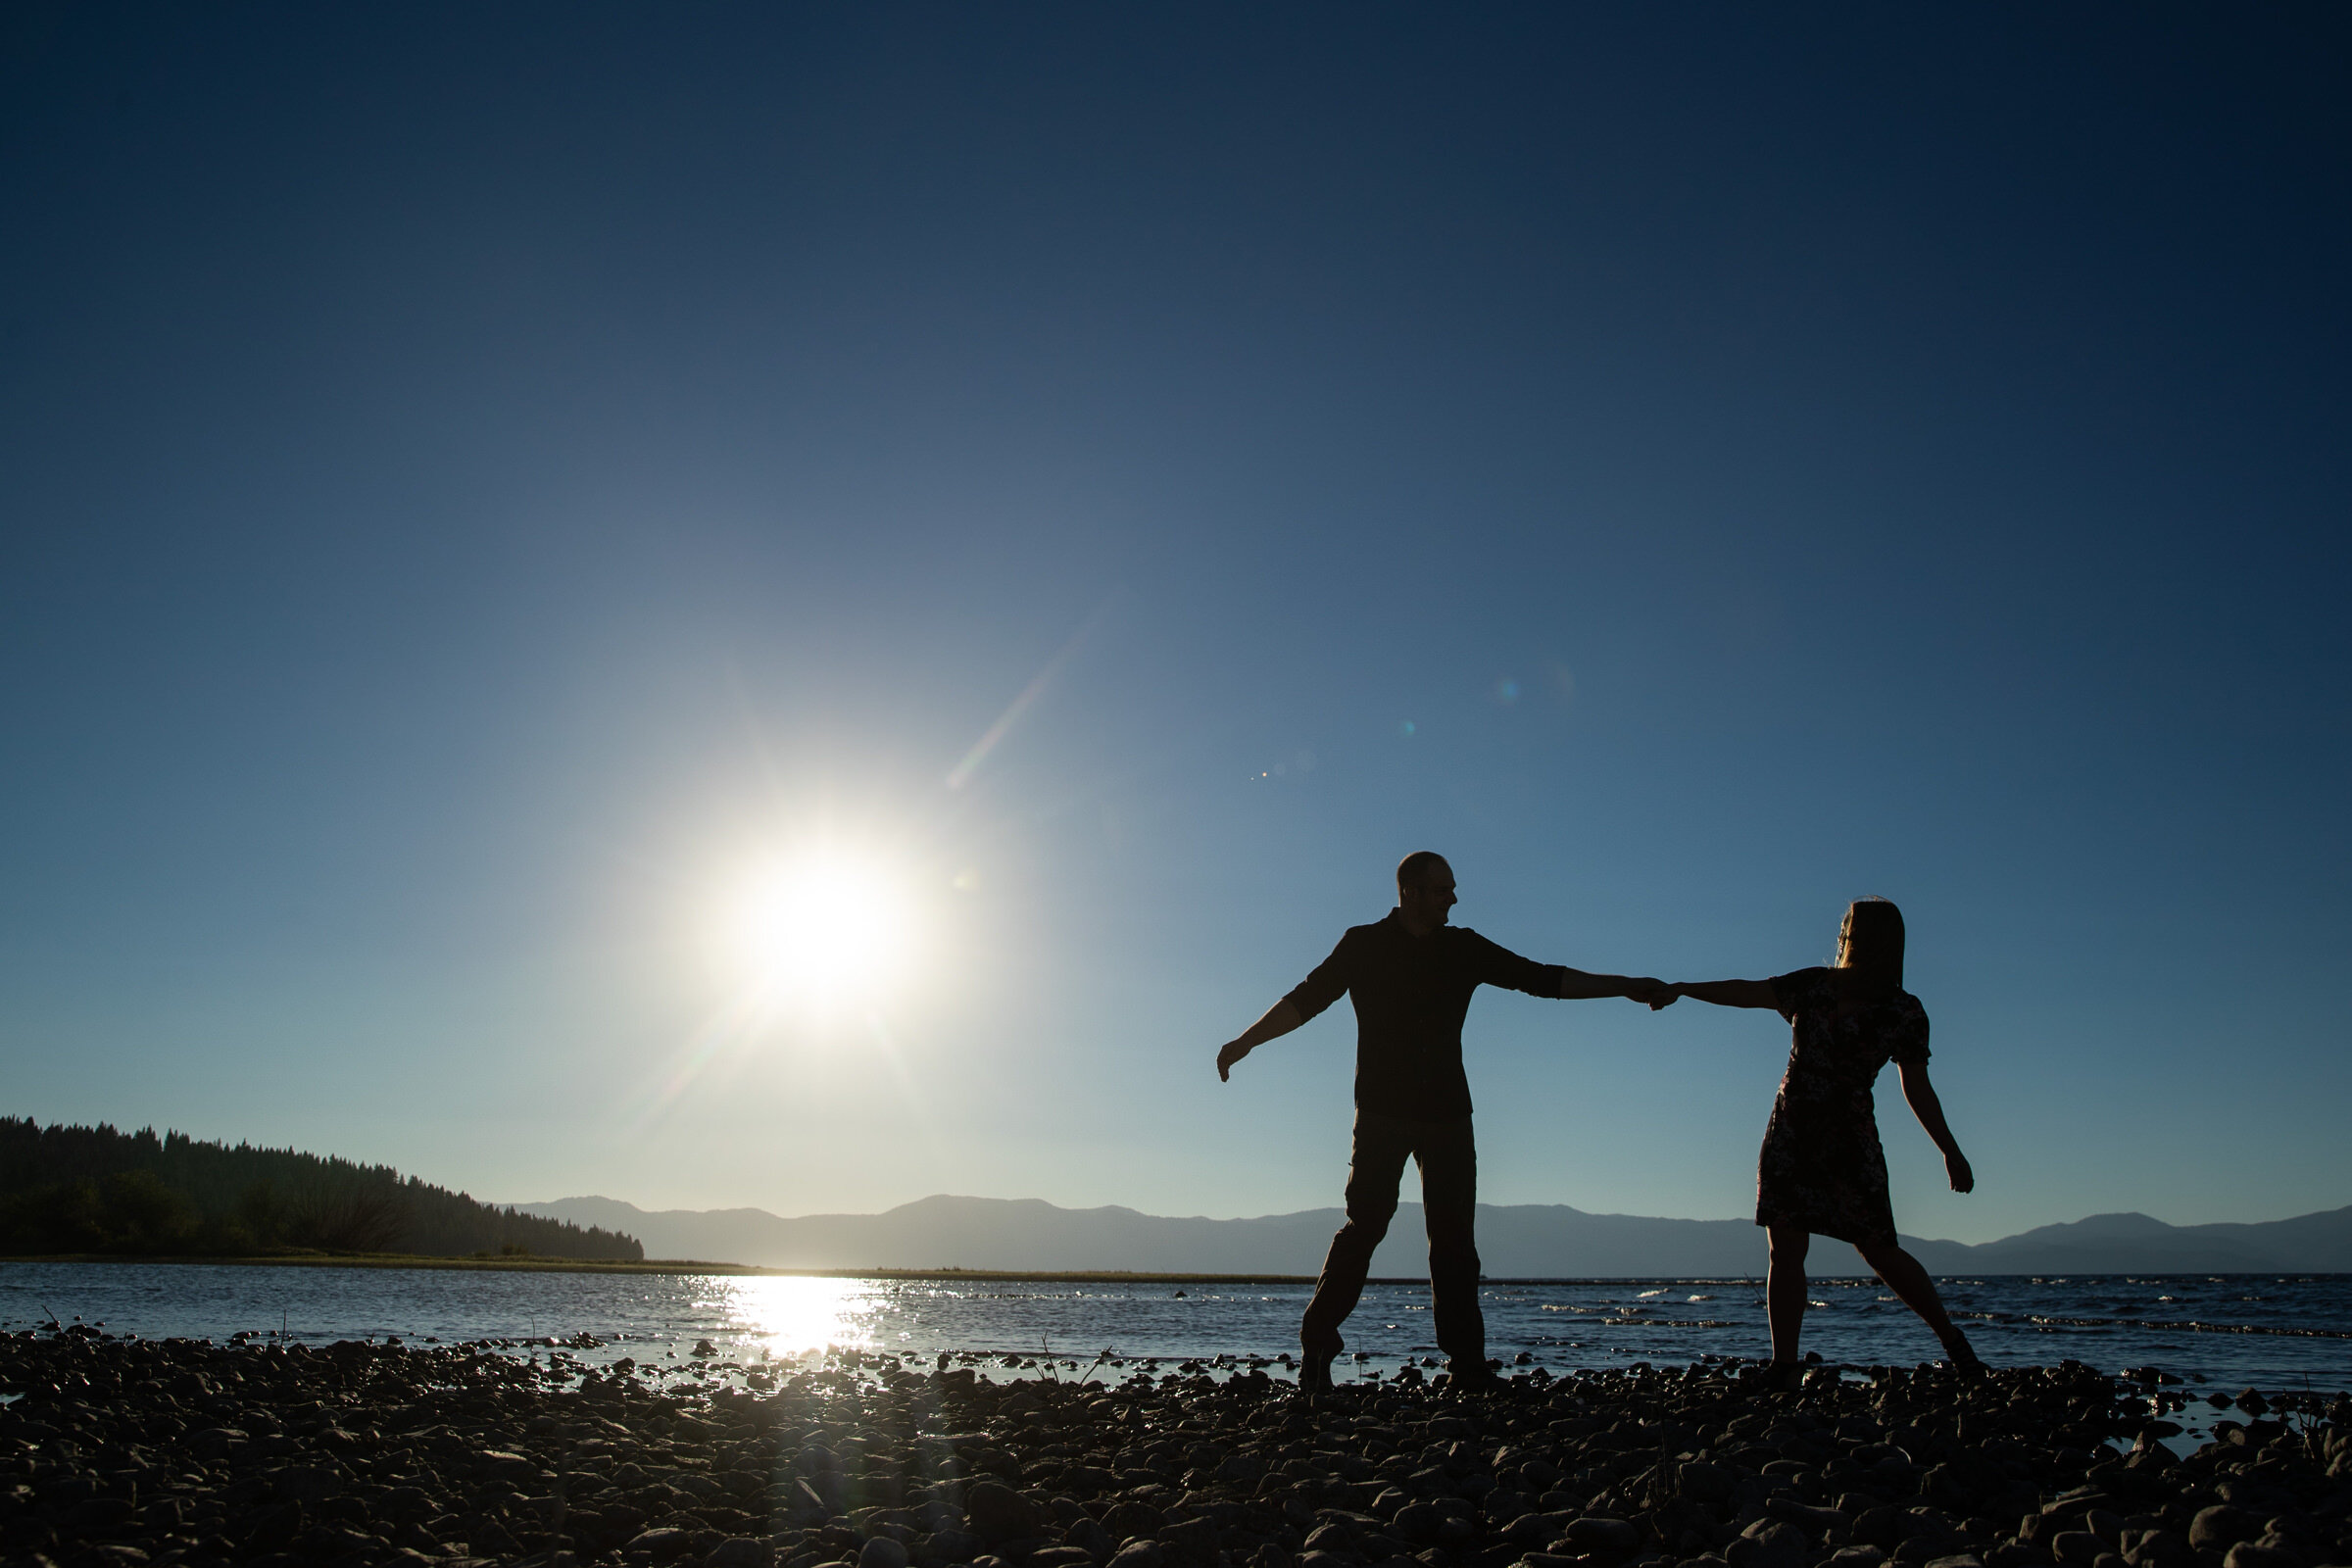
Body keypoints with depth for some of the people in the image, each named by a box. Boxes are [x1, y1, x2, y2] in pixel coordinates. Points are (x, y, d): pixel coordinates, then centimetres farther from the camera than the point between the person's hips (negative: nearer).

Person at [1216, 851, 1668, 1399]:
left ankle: (1467, 1365, 3)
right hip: (1382, 1110, -3)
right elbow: (1305, 999, 3)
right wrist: (1245, 1041, -7)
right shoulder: (1363, 945, 4)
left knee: (1455, 1236, 0)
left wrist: (1625, 987, 8)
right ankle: (1317, 1345, 0)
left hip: (1447, 1112, 3)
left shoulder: (1465, 948, 12)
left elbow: (1543, 978, 13)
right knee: (1365, 1223, -10)